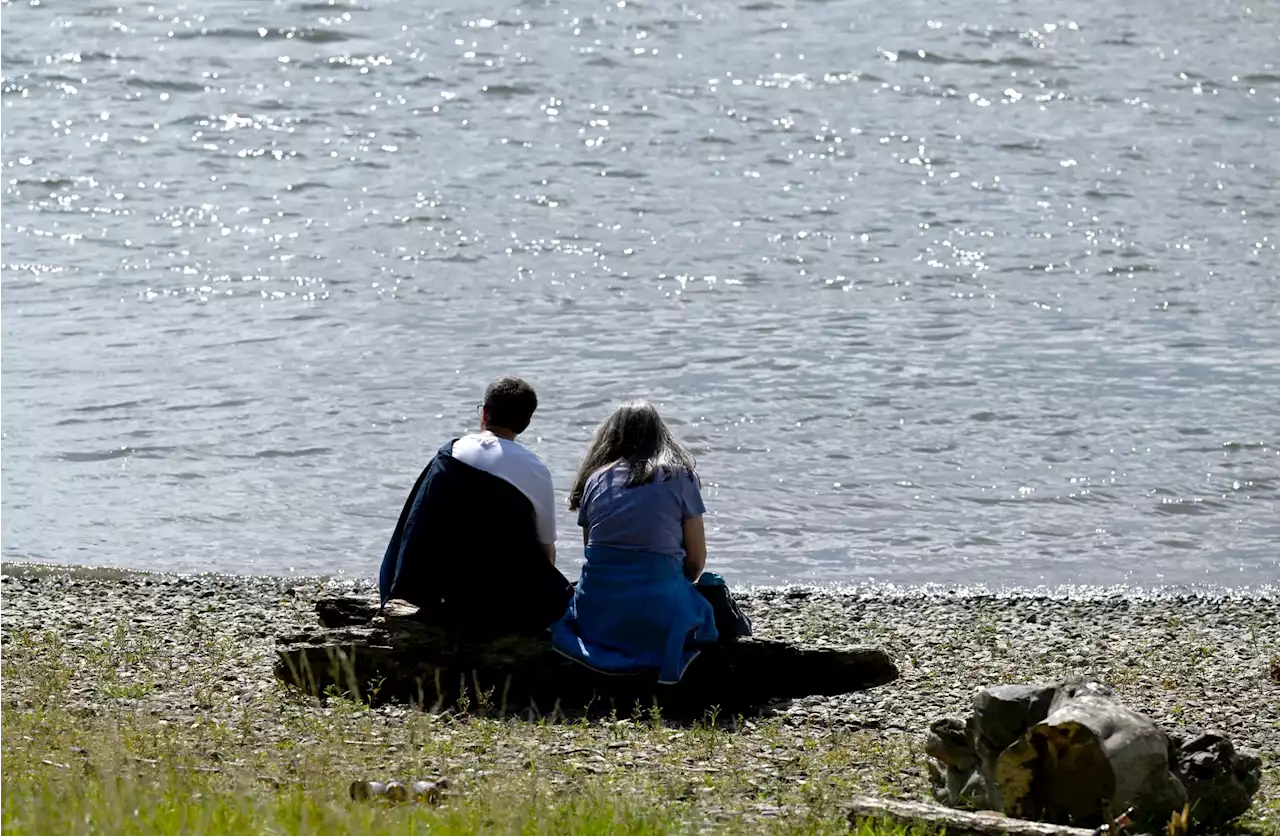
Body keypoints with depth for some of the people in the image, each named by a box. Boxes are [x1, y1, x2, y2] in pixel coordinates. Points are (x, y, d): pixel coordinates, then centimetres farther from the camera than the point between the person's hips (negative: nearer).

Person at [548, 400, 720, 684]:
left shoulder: (596, 478, 11)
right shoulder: (680, 476, 3)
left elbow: (592, 549, 15)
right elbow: (696, 560, 4)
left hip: (595, 616, 3)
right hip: (657, 615, -3)